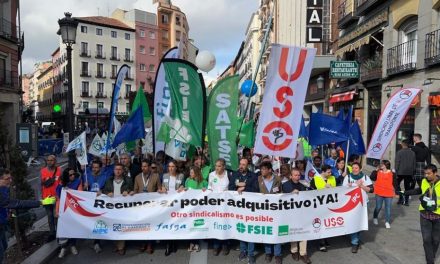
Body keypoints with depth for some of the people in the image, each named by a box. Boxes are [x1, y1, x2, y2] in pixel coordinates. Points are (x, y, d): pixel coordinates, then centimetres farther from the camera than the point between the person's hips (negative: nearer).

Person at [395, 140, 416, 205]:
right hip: (409, 172, 4)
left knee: (397, 184, 12)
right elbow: (414, 163, 9)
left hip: (401, 172, -4)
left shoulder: (399, 152, -9)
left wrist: (396, 172, -6)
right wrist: (413, 172, 15)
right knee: (407, 186, 10)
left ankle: (401, 198, 2)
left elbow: (397, 163, -10)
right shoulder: (412, 153, 5)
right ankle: (406, 201, 12)